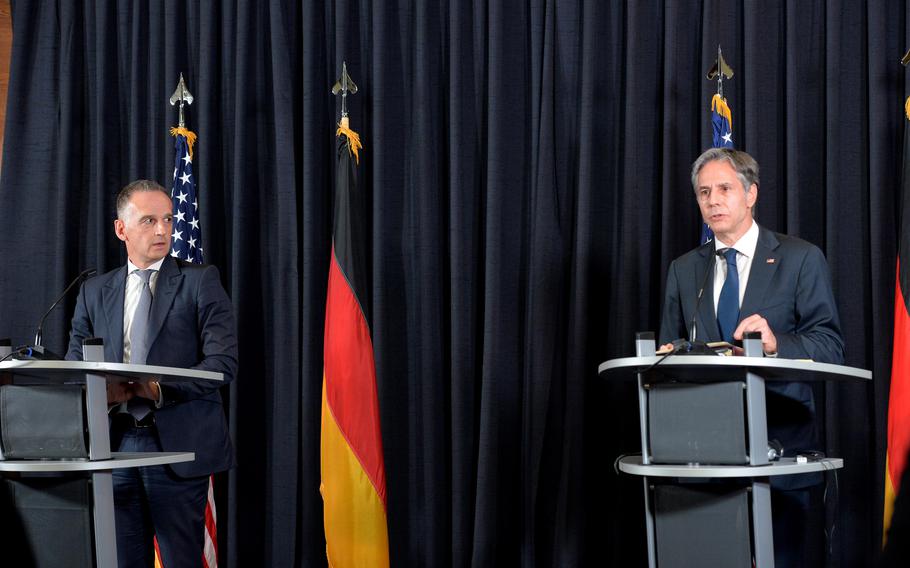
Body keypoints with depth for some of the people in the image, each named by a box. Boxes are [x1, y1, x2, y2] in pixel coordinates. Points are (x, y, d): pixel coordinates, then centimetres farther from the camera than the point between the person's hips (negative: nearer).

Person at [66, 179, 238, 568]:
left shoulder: (200, 281, 1)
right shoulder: (94, 292, 13)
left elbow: (224, 361, -7)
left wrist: (161, 389, -20)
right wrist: (104, 390, -13)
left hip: (179, 446, -3)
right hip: (115, 445, 3)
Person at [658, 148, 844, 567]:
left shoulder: (800, 259, 2)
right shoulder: (683, 269, 15)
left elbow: (829, 344, -5)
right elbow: (670, 346, 14)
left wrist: (777, 343, -24)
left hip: (782, 442, -3)